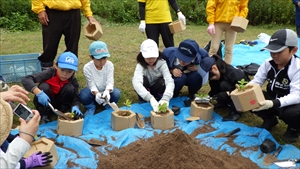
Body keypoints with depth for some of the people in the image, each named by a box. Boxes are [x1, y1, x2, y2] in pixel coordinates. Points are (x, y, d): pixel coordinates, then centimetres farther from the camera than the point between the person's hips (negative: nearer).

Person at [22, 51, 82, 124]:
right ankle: (44, 116, -13)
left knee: (69, 88, -25)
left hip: (59, 103, 2)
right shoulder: (50, 73, -27)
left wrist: (75, 107, -43)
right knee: (44, 86, -31)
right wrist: (39, 93, -51)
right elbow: (26, 79, -35)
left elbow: (76, 98, -18)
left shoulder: (73, 80, -17)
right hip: (45, 101, -1)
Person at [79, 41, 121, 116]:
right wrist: (97, 94, -45)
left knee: (116, 93, -31)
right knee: (83, 95, -34)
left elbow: (110, 82, -21)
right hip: (94, 92, -1)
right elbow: (92, 85, -21)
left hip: (106, 91, 1)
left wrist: (107, 91, -45)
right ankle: (90, 107, -1)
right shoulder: (87, 67, -21)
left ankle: (109, 106, 2)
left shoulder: (109, 65, -16)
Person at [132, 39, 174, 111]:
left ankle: (159, 104, -9)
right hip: (146, 90, 0)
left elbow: (169, 81, -37)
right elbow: (136, 82, -46)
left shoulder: (162, 63, -24)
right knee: (143, 80, -32)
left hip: (157, 89, 1)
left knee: (162, 81, -32)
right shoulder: (140, 65, -27)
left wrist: (165, 98, -57)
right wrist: (150, 98, -61)